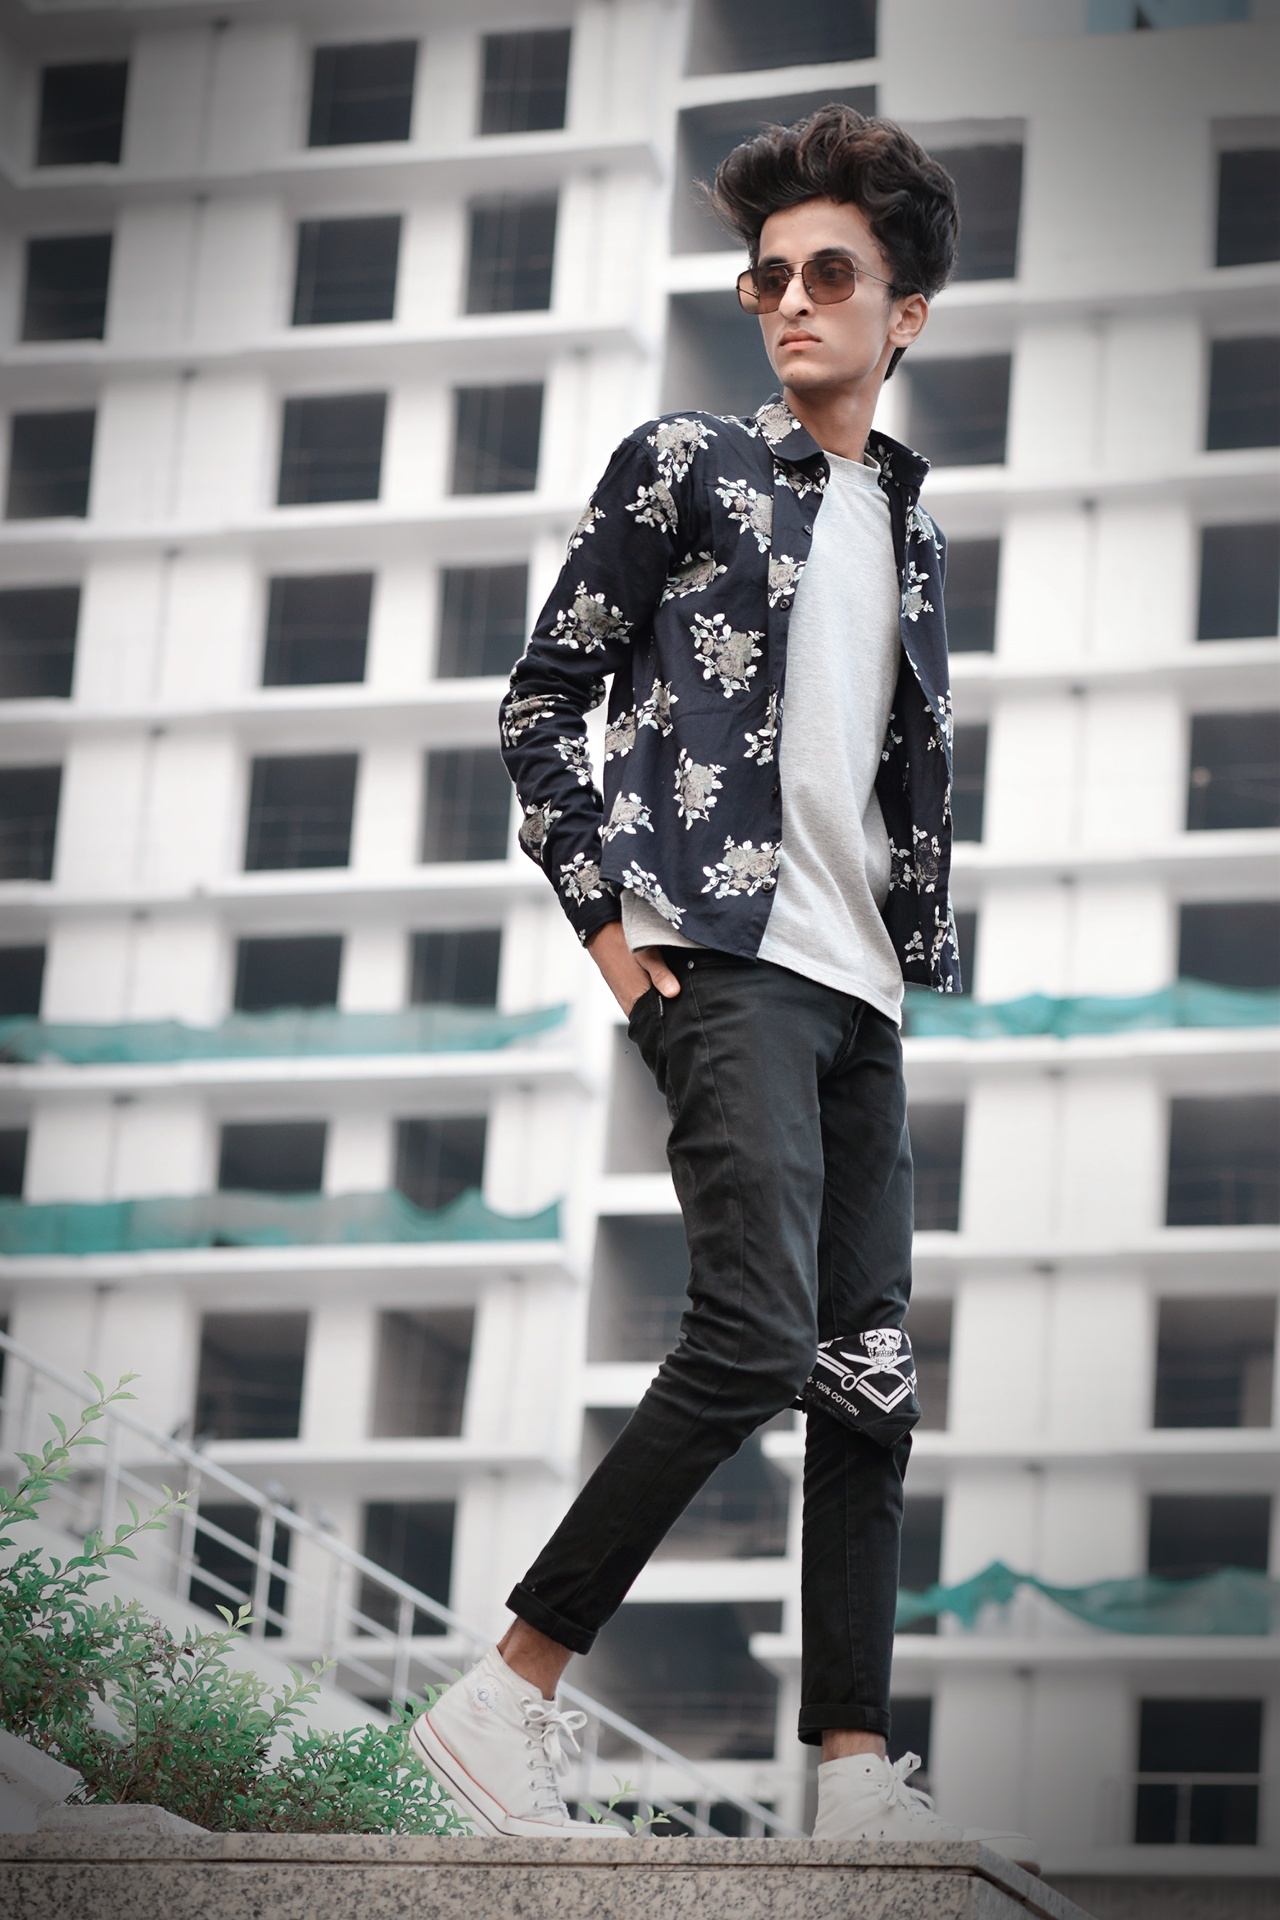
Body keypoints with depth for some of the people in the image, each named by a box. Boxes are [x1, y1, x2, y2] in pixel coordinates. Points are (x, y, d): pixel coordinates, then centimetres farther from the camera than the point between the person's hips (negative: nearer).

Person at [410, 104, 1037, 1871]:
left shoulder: (911, 536, 22)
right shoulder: (686, 468, 6)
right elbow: (545, 704, 3)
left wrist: (913, 953, 14)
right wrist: (607, 916, -6)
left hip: (858, 993, 7)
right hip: (723, 961, -7)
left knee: (872, 1378, 0)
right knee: (758, 1337, -20)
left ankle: (856, 1778, 0)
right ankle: (503, 1704, -16)